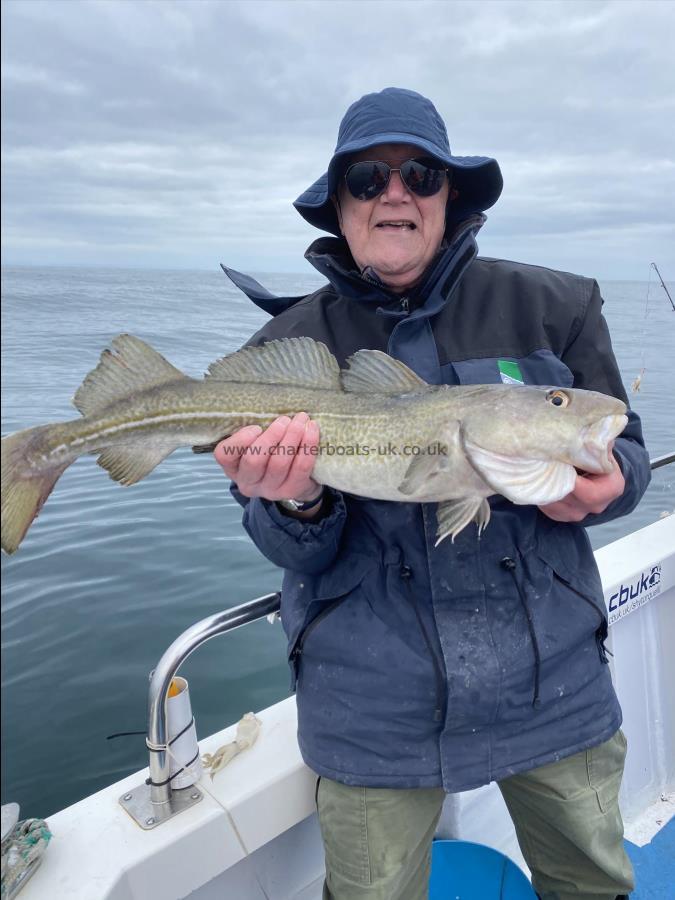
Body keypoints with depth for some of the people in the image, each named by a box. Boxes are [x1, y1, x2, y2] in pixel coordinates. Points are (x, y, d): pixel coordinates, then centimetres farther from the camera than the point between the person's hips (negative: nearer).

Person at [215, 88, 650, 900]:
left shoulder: (551, 308, -3)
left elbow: (626, 450, 4)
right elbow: (301, 558, -4)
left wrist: (604, 486, -19)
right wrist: (298, 505, -27)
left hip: (555, 685, 2)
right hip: (372, 709, -1)